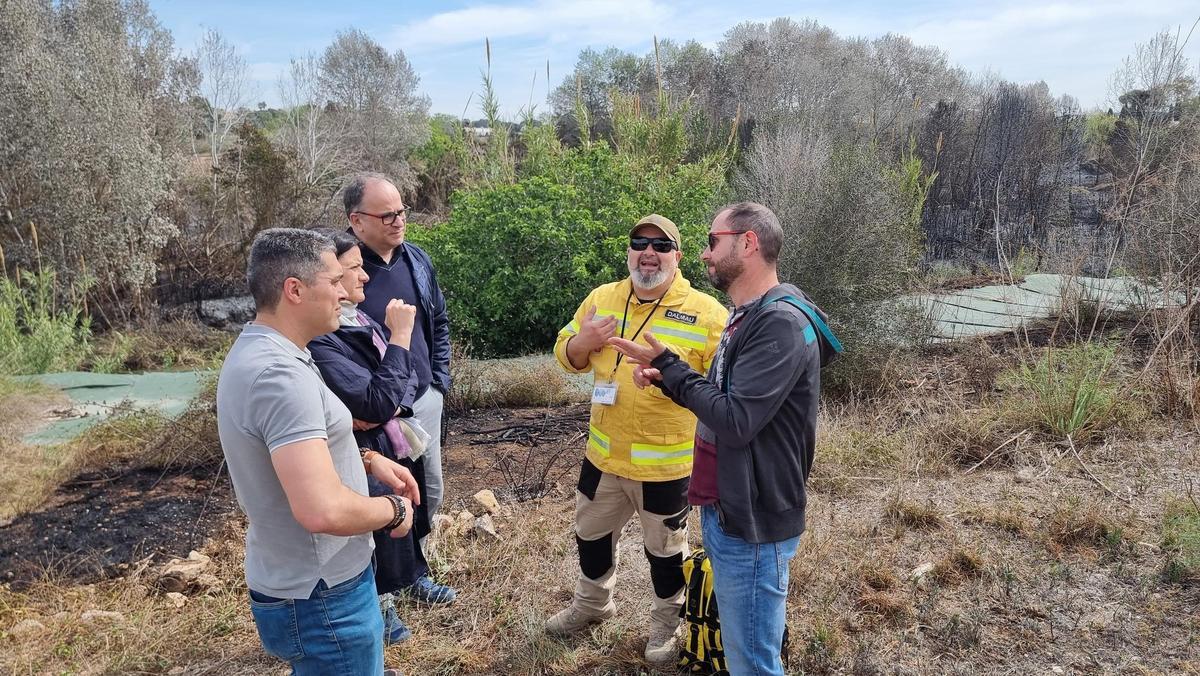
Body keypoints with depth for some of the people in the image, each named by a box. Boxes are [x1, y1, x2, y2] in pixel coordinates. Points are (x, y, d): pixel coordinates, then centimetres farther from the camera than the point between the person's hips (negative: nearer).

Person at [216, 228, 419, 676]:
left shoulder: (256, 352, 4)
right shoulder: (279, 375, -29)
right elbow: (324, 510, -37)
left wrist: (367, 461, 6)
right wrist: (395, 509, -18)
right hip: (322, 599, -10)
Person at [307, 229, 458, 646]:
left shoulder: (362, 321, 2)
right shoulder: (319, 342, -27)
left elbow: (407, 378, 4)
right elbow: (378, 403, -32)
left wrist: (387, 409, -17)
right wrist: (400, 335, -27)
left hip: (399, 446, 8)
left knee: (411, 519, 26)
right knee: (382, 530, 13)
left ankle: (413, 575, 52)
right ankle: (380, 605, 38)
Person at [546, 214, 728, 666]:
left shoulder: (706, 312, -14)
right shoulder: (601, 298, 1)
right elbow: (567, 356, 10)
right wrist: (581, 342, -12)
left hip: (666, 462, -4)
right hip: (603, 455, 5)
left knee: (665, 549, 16)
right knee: (591, 533, 24)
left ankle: (668, 624, 41)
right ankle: (592, 603, 51)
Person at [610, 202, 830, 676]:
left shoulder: (781, 323, -21)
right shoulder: (748, 316, 12)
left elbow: (736, 420, -27)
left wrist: (667, 365, -17)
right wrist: (666, 378, 0)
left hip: (752, 522, -10)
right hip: (726, 510, 10)